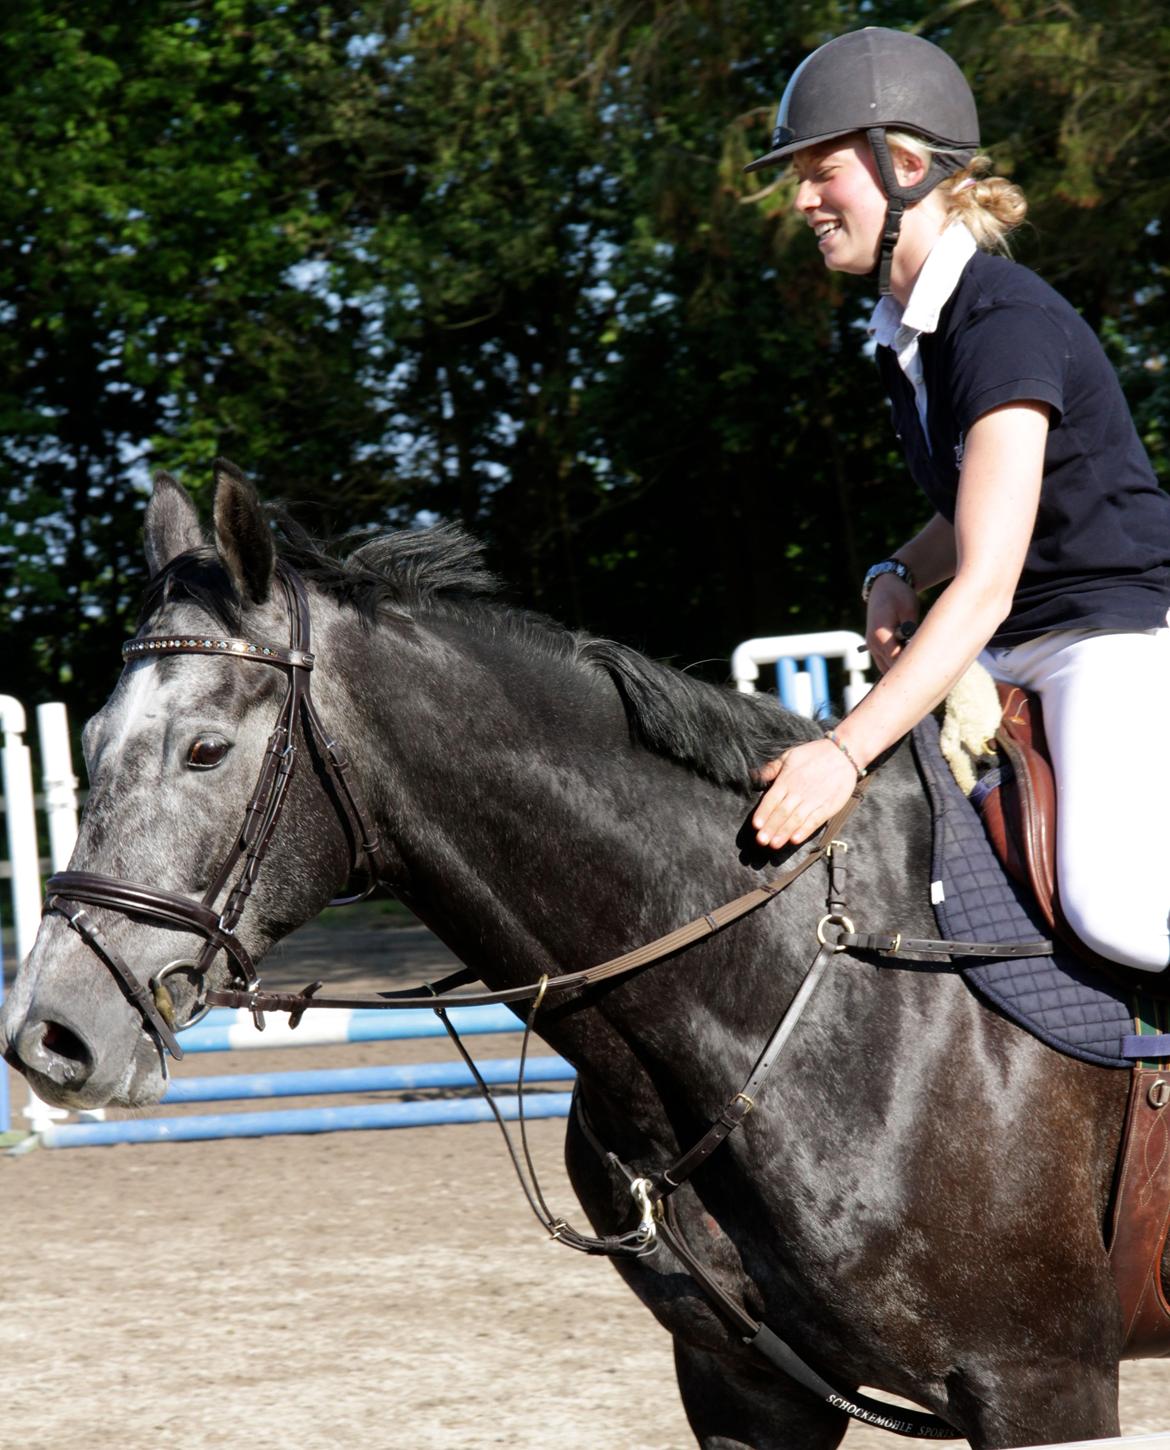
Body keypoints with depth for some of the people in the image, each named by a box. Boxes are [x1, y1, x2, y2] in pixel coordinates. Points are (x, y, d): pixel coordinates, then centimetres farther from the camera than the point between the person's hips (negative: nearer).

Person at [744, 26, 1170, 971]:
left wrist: (848, 752, -34)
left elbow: (987, 584, -27)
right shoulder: (908, 331, 7)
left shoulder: (1007, 324, -21)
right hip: (1010, 651, 9)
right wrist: (898, 575, -1)